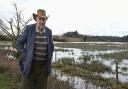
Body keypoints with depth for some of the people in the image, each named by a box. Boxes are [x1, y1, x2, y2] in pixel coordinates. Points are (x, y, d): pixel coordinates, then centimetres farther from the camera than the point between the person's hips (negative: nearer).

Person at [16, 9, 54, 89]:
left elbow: (51, 47, 15)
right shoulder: (29, 28, -7)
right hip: (30, 64, -3)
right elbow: (19, 43, -2)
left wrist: (49, 59, 4)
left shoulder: (48, 31, 3)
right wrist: (26, 56, -11)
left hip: (43, 65, 3)